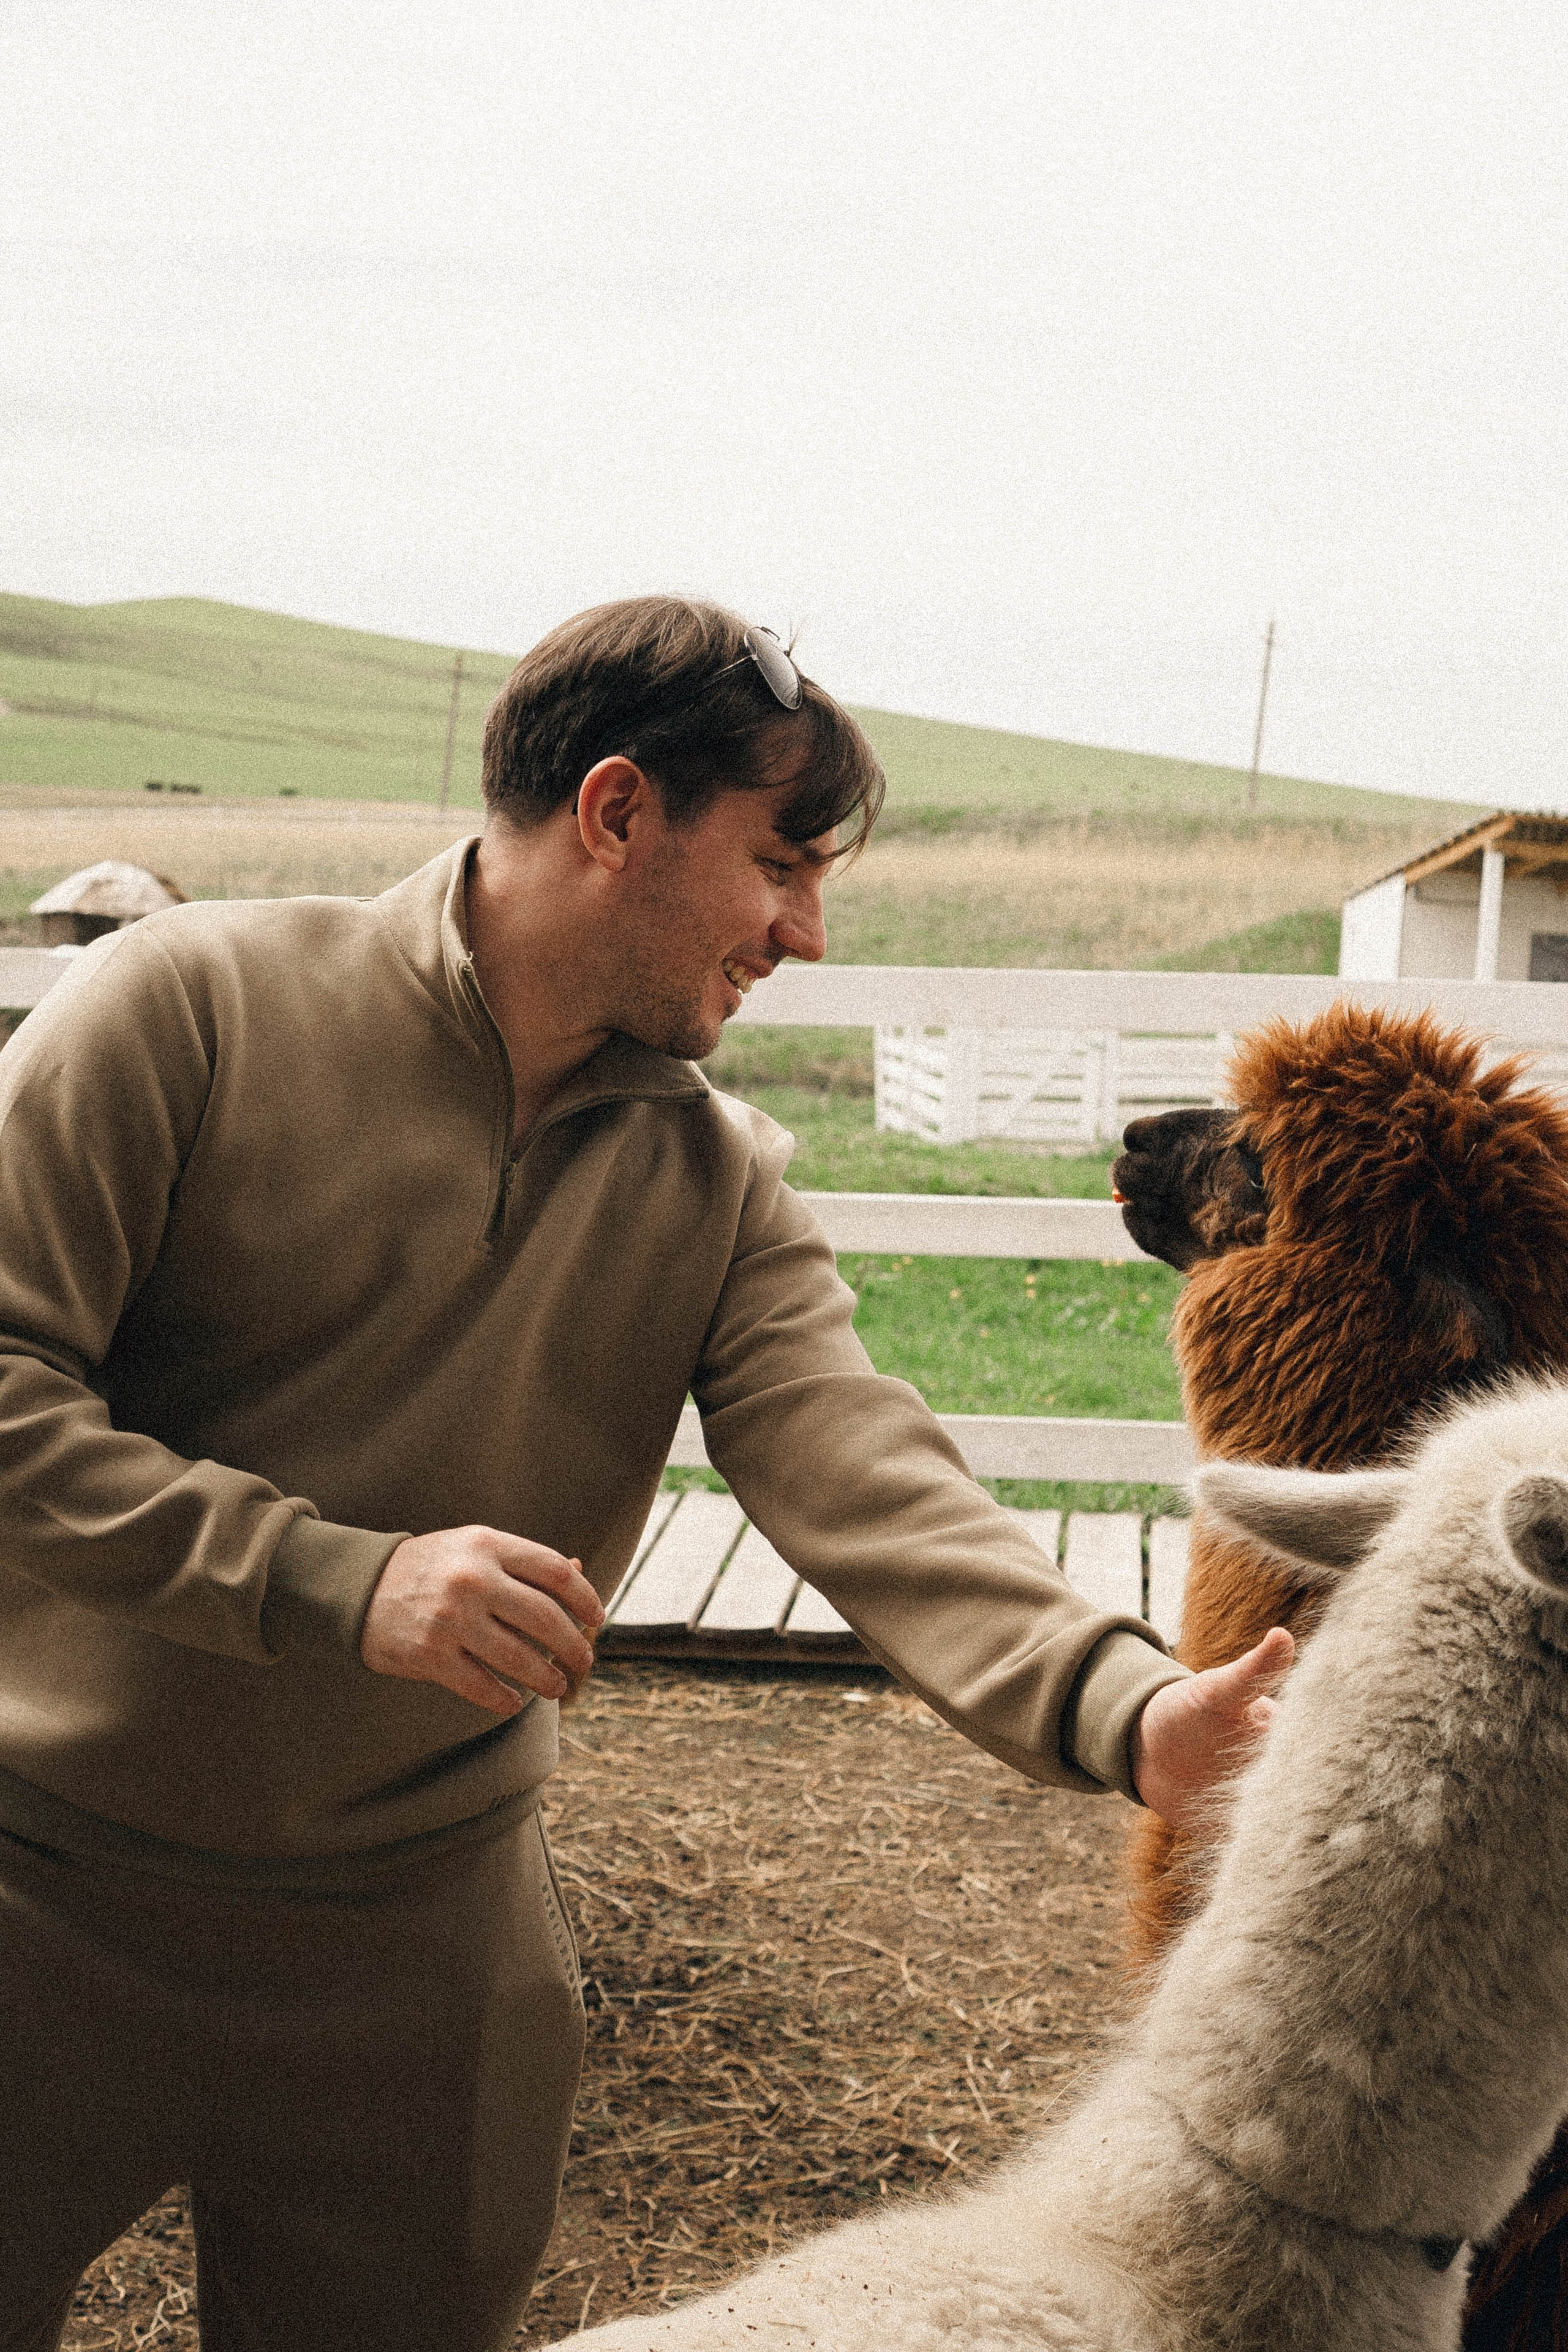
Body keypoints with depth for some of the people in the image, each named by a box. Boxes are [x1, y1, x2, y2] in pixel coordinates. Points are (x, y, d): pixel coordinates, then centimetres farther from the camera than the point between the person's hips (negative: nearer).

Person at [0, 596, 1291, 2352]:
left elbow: (858, 1479, -15)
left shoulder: (720, 1187, 0)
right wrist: (341, 1578, -26)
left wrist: (1121, 1707, -32)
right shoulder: (196, 1005, -13)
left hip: (421, 1935, 3)